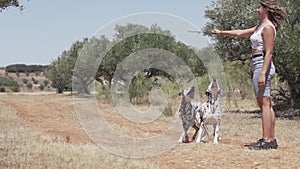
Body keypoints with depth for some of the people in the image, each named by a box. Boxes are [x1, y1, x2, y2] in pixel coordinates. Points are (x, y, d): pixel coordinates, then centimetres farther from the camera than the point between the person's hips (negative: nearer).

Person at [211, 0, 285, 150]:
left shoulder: (268, 27, -9)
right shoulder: (260, 27, 20)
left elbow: (269, 53, -16)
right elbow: (240, 33, 29)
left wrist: (263, 73, -22)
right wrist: (221, 32, 30)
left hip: (262, 65, -10)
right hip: (258, 66, 10)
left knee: (264, 104, -11)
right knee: (266, 105, 8)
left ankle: (267, 140, -11)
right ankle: (271, 139, 10)